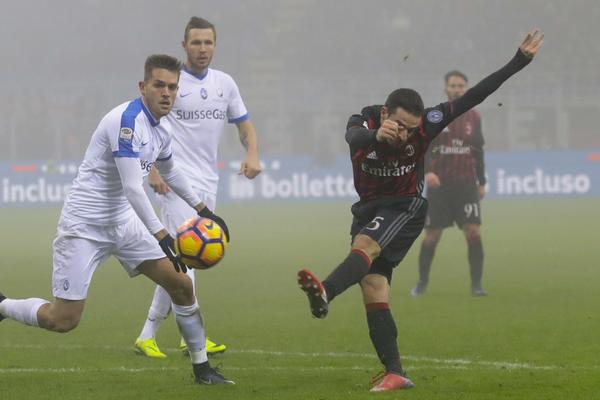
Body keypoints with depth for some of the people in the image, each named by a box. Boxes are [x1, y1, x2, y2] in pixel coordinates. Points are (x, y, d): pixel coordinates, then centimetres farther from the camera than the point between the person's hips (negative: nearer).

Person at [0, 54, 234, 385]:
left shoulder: (162, 129, 6)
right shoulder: (127, 121, -22)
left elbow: (169, 171, 28)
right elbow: (132, 187, -27)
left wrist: (202, 210, 31)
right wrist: (162, 237, -29)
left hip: (124, 222, 9)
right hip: (84, 226, -9)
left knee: (180, 285, 2)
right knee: (63, 320, -11)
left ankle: (202, 368, 15)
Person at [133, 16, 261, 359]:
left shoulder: (225, 83, 11)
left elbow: (244, 123, 17)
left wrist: (253, 154, -3)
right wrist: (153, 170, -13)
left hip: (208, 182, 6)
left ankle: (148, 335, 14)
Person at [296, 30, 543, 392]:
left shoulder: (426, 124, -15)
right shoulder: (364, 122, -16)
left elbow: (472, 97, -11)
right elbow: (354, 137, -41)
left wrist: (518, 63, -16)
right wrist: (376, 135, -65)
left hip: (406, 207, -3)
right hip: (369, 209, 3)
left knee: (364, 246, -32)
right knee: (373, 287, -7)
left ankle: (324, 294, -60)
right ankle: (395, 373, -5)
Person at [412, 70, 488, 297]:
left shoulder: (473, 118, 7)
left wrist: (481, 182, 15)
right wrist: (427, 171, -28)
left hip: (466, 184, 1)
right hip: (439, 185, -1)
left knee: (473, 232, -11)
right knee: (431, 236, 3)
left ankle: (476, 284, -5)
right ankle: (422, 282, 20)